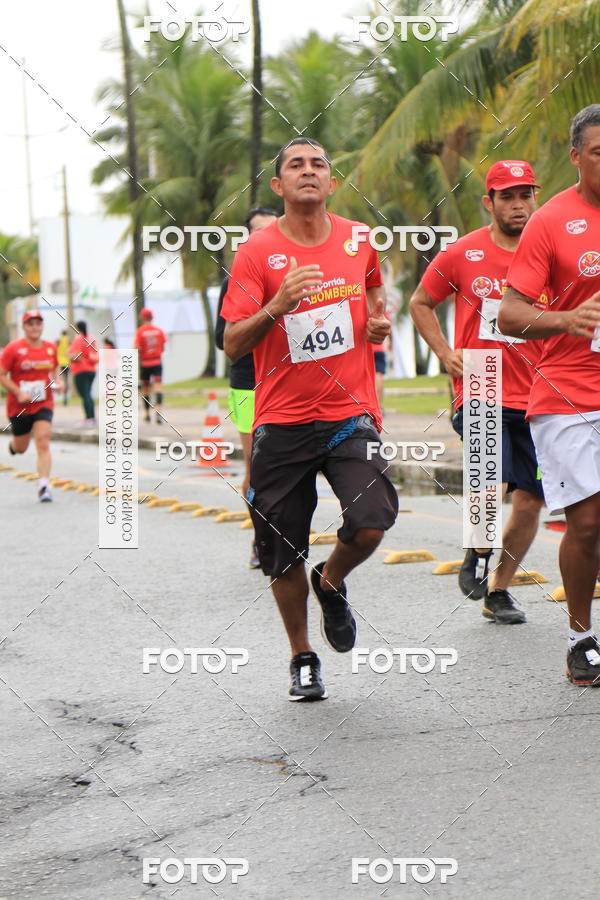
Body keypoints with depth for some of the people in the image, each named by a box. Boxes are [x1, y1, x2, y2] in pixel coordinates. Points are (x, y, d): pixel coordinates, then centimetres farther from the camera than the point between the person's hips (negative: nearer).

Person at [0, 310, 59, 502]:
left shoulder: (51, 348, 3)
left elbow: (56, 367, 23)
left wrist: (56, 380, 3)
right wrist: (18, 393, -19)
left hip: (43, 405, 2)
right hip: (19, 406, -1)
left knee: (43, 442, -15)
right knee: (20, 448, 13)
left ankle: (44, 486, -16)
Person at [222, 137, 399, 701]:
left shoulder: (359, 241, 6)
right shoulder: (257, 252, -4)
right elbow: (233, 345, -7)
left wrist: (379, 324, 5)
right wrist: (278, 306, -23)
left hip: (349, 413, 1)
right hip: (281, 422, -1)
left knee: (371, 524, -19)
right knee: (283, 554, 4)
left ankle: (332, 582, 16)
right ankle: (302, 659, 27)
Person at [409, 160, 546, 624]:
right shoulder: (463, 254, 0)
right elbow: (420, 302, 14)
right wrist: (446, 354, 2)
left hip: (534, 398, 3)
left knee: (530, 502, 4)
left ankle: (498, 590, 24)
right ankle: (477, 551, 9)